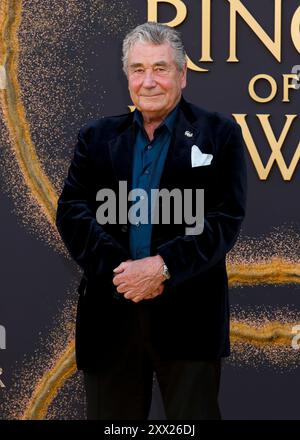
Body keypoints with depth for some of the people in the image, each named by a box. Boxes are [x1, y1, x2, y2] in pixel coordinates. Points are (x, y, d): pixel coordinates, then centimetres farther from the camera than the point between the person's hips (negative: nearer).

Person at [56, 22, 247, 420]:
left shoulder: (219, 134, 3)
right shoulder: (97, 137, 11)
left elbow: (226, 218, -6)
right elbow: (72, 211, 2)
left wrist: (164, 266, -17)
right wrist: (117, 269, -14)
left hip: (189, 315, -2)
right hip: (109, 315, 3)